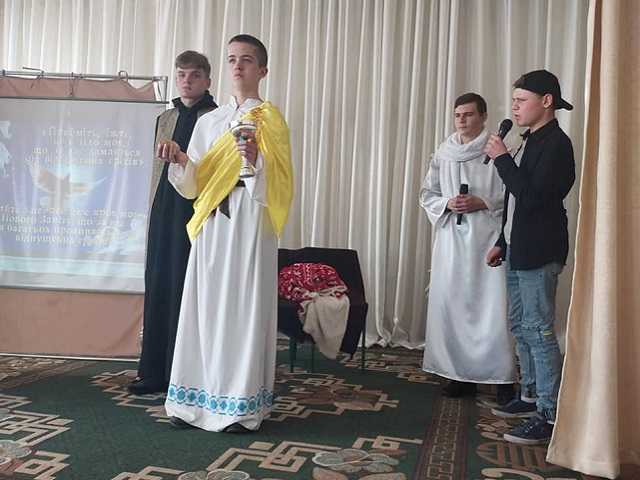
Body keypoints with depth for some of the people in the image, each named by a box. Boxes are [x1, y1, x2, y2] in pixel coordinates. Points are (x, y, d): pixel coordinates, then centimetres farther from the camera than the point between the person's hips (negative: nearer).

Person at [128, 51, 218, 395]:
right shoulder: (165, 119, 18)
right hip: (163, 216, 6)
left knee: (187, 293, -3)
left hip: (197, 215, -6)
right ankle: (155, 372, 18)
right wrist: (154, 214, 17)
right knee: (158, 292, 8)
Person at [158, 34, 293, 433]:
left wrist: (256, 160, -24)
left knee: (243, 306, -4)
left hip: (248, 223, -4)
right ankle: (200, 400, 14)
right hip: (211, 224, 5)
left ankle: (244, 407, 4)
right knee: (206, 307, 5)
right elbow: (194, 184, 12)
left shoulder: (270, 119, 3)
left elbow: (278, 183, -5)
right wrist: (180, 160, -7)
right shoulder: (209, 121, 16)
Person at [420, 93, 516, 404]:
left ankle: (503, 379, 5)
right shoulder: (443, 154, 11)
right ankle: (462, 374, 16)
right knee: (451, 305, 4)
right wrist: (447, 203, -5)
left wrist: (483, 203, -15)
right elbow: (427, 194, 14)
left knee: (492, 306, -6)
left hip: (488, 238, -4)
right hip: (452, 239, 4)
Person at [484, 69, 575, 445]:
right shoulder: (531, 141, 15)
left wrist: (502, 158, -16)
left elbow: (531, 197, -22)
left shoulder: (556, 144, -13)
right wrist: (503, 243, 19)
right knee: (521, 327, 16)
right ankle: (530, 396, 29)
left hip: (539, 254, -10)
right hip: (519, 251, 10)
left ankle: (549, 415, 0)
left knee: (539, 331, -7)